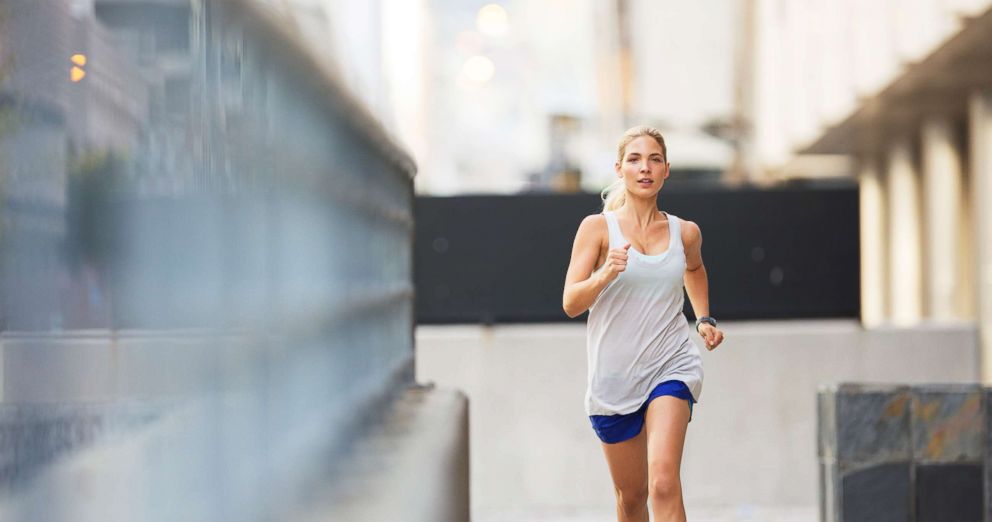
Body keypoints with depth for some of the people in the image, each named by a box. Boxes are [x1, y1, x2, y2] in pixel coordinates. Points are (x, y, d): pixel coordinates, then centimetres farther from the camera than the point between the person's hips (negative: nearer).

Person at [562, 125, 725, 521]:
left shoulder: (685, 233, 5)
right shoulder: (598, 228, -4)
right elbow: (570, 303, -10)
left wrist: (704, 318, 18)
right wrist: (606, 273, -27)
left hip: (671, 367, 0)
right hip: (614, 374, 0)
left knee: (664, 482, -20)